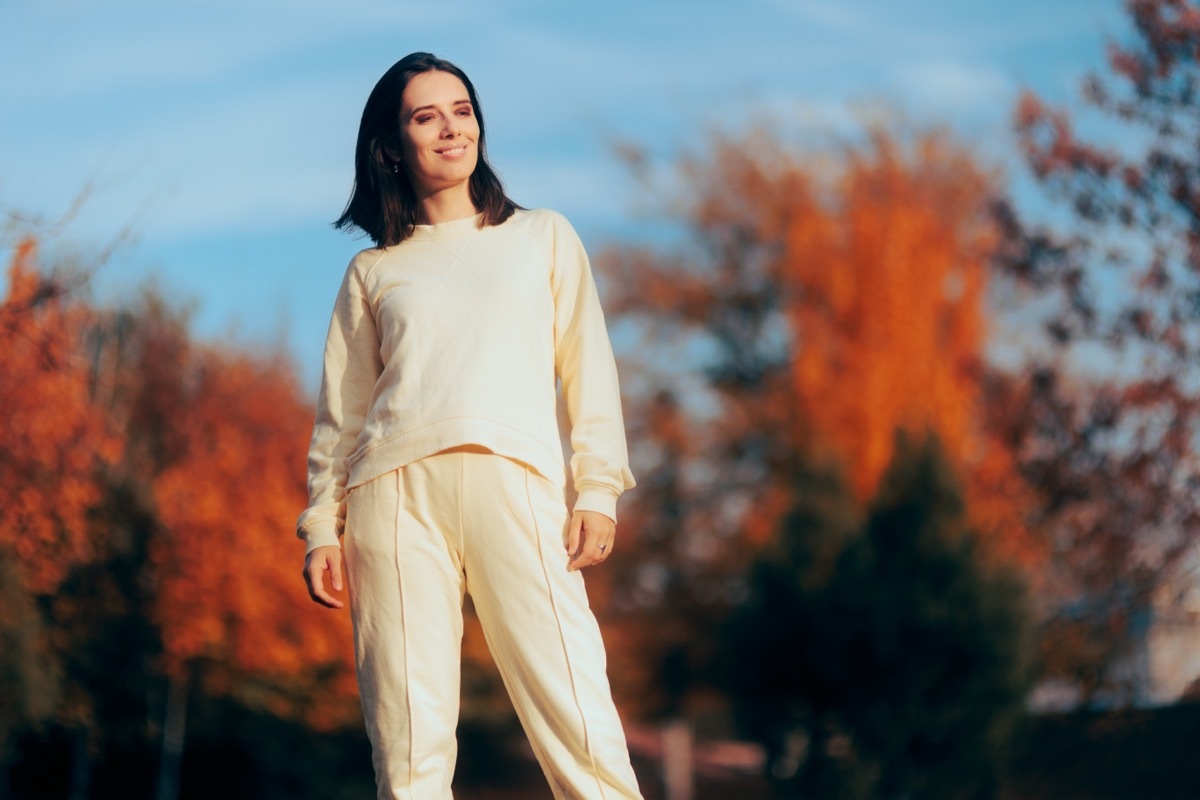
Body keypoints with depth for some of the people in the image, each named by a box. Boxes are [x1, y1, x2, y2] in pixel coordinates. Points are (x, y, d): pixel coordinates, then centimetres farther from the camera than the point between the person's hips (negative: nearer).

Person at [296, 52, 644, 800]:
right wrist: (322, 527, 7)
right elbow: (340, 414, 19)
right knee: (409, 738, -7)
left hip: (515, 483, -1)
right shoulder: (373, 271, 22)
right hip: (396, 489, 1)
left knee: (579, 726, -14)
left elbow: (590, 373, 14)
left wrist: (599, 491, 1)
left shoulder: (544, 237, 21)